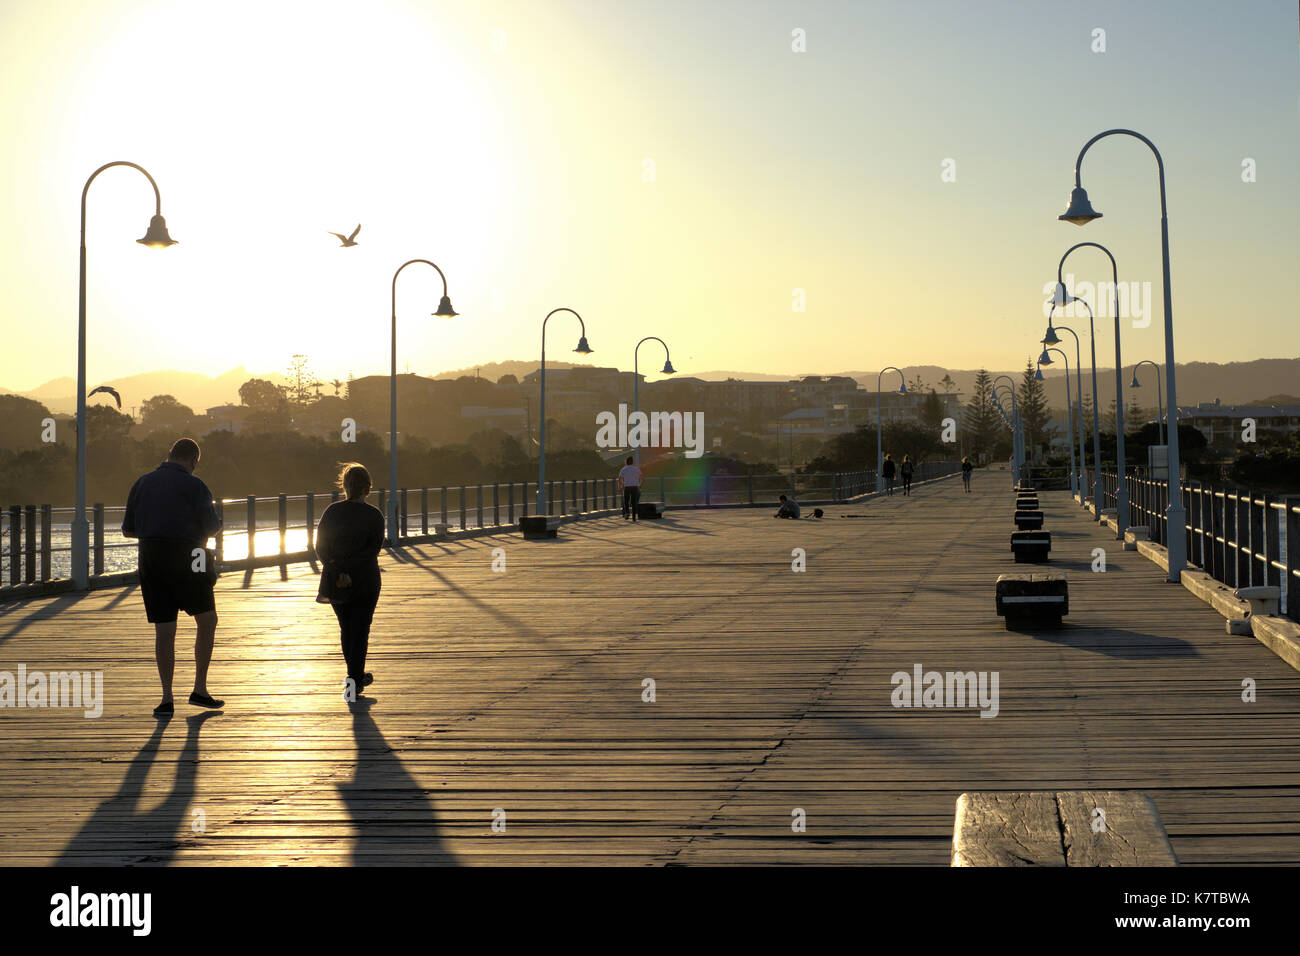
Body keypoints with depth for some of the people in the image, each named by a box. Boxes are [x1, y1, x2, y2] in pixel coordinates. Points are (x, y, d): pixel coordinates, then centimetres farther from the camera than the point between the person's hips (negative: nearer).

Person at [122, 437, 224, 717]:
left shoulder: (142, 483, 10)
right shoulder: (194, 486, -5)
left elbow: (128, 530, 13)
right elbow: (211, 528, -6)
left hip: (149, 559, 4)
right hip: (185, 560, -4)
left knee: (163, 630, 6)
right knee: (206, 620, 12)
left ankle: (167, 699, 1)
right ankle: (199, 690, 11)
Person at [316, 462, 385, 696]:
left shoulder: (332, 512, -2)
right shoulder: (374, 515, -7)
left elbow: (321, 548, -5)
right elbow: (373, 549, -15)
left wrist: (339, 570, -11)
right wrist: (350, 569, -16)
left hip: (334, 581, 3)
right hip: (365, 580, -3)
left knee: (346, 628, 17)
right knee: (360, 629, 7)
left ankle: (356, 675, 29)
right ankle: (355, 680, 4)